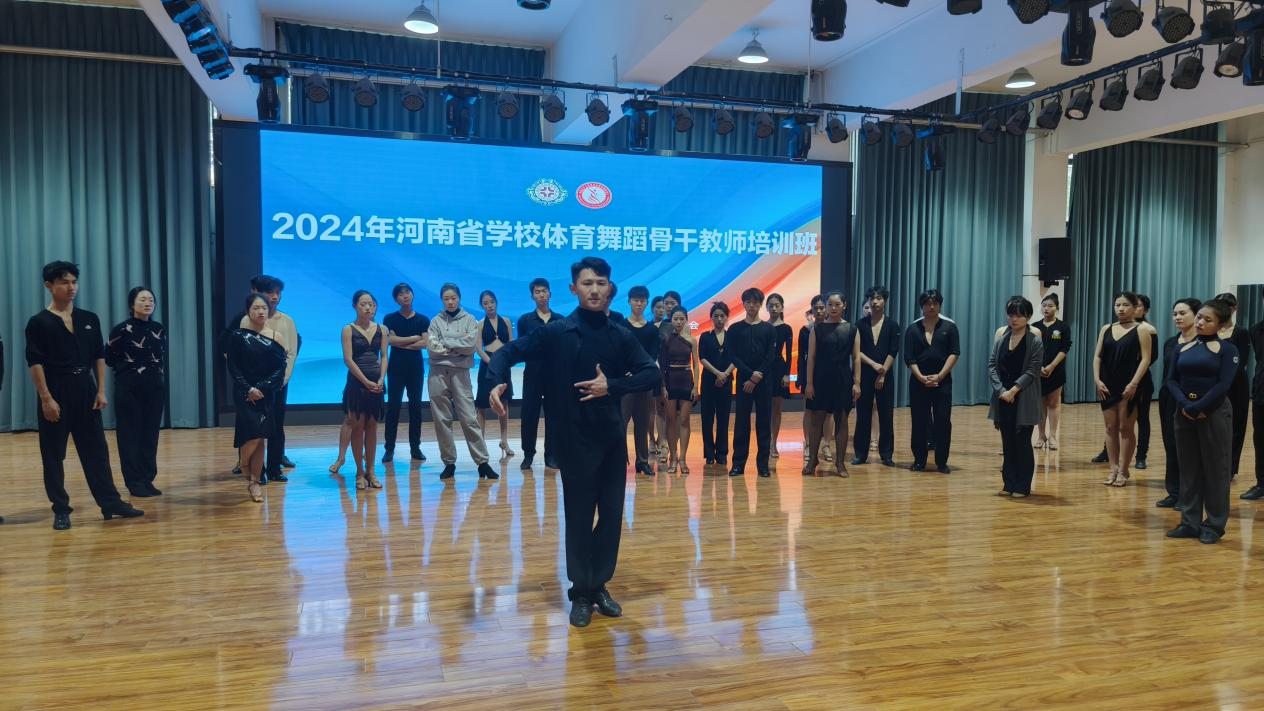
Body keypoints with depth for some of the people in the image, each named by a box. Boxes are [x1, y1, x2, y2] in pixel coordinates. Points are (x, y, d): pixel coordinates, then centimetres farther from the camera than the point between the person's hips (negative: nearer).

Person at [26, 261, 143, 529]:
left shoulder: (89, 319, 8)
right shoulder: (39, 323, -4)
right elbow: (35, 363, -8)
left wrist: (100, 391, 3)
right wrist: (46, 398, -14)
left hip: (85, 390, 4)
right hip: (56, 393, -4)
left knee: (96, 450, 8)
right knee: (53, 455, 3)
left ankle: (111, 503, 13)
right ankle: (61, 510, 12)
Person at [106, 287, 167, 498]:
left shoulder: (159, 329, 7)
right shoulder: (121, 330, -7)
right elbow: (109, 358, -1)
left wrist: (160, 377, 9)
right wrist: (127, 368, 3)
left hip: (155, 388, 4)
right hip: (129, 389, -4)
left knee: (150, 435, 6)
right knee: (131, 435, 0)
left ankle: (148, 479, 14)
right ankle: (135, 482, 6)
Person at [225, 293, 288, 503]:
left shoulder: (275, 337, 5)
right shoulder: (238, 335, 0)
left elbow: (280, 369, 0)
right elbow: (233, 367, -3)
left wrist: (261, 388, -11)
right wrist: (249, 389, -13)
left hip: (267, 394, 3)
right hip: (244, 393, -2)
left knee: (259, 439, 3)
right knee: (254, 434, -16)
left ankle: (254, 482, 12)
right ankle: (244, 467, 12)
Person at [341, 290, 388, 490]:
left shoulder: (381, 329, 8)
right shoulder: (348, 330, -2)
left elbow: (384, 357, 5)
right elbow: (348, 359, -9)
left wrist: (381, 379, -11)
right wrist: (366, 381, -16)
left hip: (376, 383, 3)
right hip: (356, 382, -3)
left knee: (372, 427, 7)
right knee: (358, 427, 0)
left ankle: (370, 471, 12)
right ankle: (360, 473, 7)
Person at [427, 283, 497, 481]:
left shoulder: (469, 320, 6)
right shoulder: (436, 321, 8)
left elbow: (471, 344, -9)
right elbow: (432, 346, -5)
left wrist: (445, 342, -5)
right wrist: (459, 347, -7)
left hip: (460, 372, -2)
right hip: (438, 372, 2)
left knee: (469, 418, -4)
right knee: (441, 419, 3)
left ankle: (482, 462, -2)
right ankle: (449, 463, 11)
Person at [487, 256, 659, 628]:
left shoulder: (620, 335, 4)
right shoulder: (557, 331, -5)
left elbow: (651, 374, 1)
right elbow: (509, 352, -6)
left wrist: (613, 386, -15)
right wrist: (498, 382, -26)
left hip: (612, 437, 4)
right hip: (574, 438, -3)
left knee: (612, 515, 9)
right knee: (579, 517, 5)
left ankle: (600, 585, 26)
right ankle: (581, 593, 20)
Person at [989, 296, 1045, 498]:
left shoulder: (1035, 340, -6)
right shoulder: (1001, 334, 4)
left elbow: (1032, 371, -11)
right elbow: (992, 365, 2)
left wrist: (1013, 390, -17)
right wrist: (1001, 390, -10)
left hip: (1024, 399, -4)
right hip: (1003, 397, 4)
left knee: (1022, 442, 2)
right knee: (1007, 442, 9)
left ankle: (1023, 487, 12)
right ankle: (1009, 484, 18)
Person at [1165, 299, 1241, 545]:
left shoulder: (1227, 349, -3)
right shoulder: (1183, 348, 10)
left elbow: (1224, 384, -12)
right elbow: (1171, 380, 3)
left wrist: (1199, 408, -16)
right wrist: (1184, 405, -13)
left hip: (1214, 413, -4)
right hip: (1184, 413, 5)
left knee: (1215, 469, 2)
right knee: (1188, 469, 9)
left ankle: (1215, 525, 13)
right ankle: (1190, 522, 17)